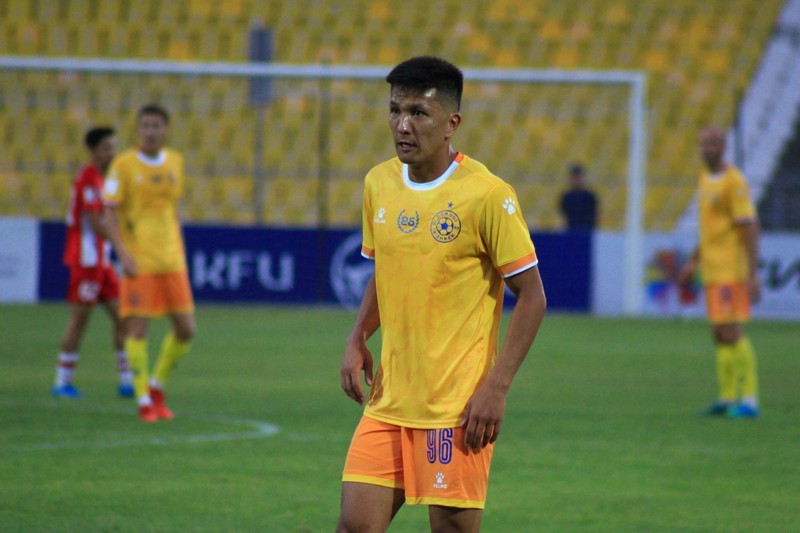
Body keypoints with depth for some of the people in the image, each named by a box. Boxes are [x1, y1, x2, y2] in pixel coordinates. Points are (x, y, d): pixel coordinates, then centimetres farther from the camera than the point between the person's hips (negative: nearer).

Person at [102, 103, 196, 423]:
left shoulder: (175, 162, 10)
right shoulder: (124, 165, -5)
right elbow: (110, 214, -5)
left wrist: (180, 251, 15)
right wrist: (123, 253, -16)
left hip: (171, 261, 5)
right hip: (138, 262, -5)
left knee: (186, 329, 2)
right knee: (137, 329, -7)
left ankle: (157, 387, 21)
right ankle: (144, 401, 2)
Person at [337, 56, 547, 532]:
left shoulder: (487, 195, -11)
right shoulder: (379, 184, 8)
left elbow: (531, 296, -8)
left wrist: (496, 387, -15)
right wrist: (358, 339, 5)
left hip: (457, 408, -6)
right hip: (389, 401, 6)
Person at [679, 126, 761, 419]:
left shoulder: (734, 182, -13)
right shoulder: (706, 180, 15)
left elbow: (750, 229, -17)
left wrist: (753, 276, -20)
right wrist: (693, 262, 23)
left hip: (731, 271, -9)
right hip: (712, 271, 9)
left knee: (731, 332, -13)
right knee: (719, 334, 9)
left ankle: (749, 400, -11)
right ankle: (727, 398, 13)